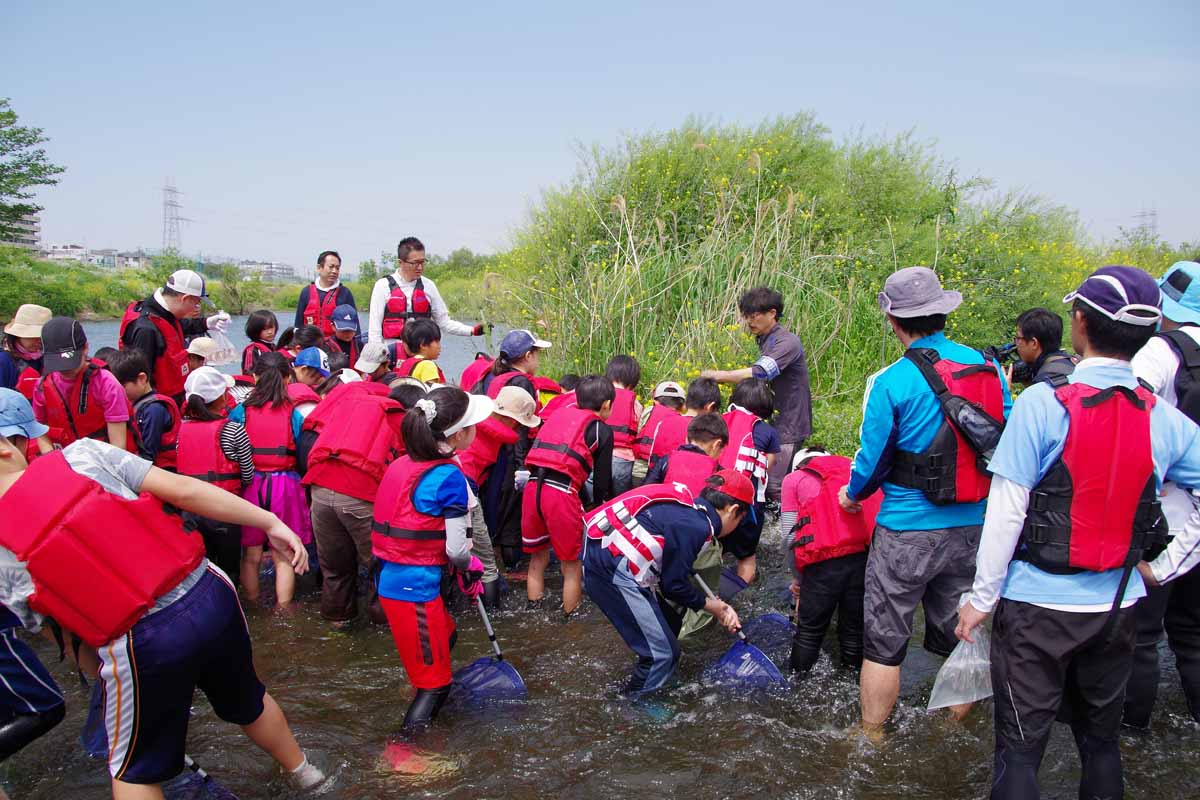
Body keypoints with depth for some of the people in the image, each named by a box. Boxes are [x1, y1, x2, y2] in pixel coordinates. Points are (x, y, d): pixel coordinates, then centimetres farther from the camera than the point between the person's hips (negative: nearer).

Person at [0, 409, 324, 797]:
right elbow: (182, 489, -10)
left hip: (141, 645, -2)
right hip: (208, 594, 3)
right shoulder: (80, 454, -4)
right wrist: (271, 522, -7)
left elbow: (63, 627, 8)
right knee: (246, 700, 32)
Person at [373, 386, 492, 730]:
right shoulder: (450, 476, -18)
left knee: (445, 635, 30)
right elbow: (455, 548, -16)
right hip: (417, 588, -8)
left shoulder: (402, 465, 5)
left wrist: (465, 570, 13)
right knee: (434, 681, 7)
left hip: (390, 579, 8)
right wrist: (471, 567, 8)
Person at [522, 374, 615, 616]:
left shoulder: (558, 413, 22)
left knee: (538, 558, 22)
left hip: (532, 487, 5)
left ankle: (535, 612, 34)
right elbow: (602, 480, 8)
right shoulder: (602, 430, 7)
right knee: (572, 565, 12)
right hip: (561, 493, -5)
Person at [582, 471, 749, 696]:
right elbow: (674, 585, -9)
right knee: (662, 652, -3)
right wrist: (710, 605, 8)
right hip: (613, 570, -10)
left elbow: (673, 572, 16)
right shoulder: (696, 526, -16)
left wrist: (720, 608, 16)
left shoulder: (688, 510, 12)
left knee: (670, 625, 20)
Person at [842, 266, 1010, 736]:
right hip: (972, 527, 6)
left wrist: (852, 495, 10)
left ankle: (871, 738, 22)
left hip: (907, 533, -6)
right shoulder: (987, 367, -1)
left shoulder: (892, 383, -17)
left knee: (884, 642, 9)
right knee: (957, 636, 21)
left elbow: (871, 459, -11)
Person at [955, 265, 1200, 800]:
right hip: (1117, 609, 5)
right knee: (1101, 740, 21)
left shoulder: (1042, 404, -17)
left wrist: (982, 597, -7)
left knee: (1020, 747, 6)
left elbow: (1006, 512, -16)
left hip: (1037, 605, -4)